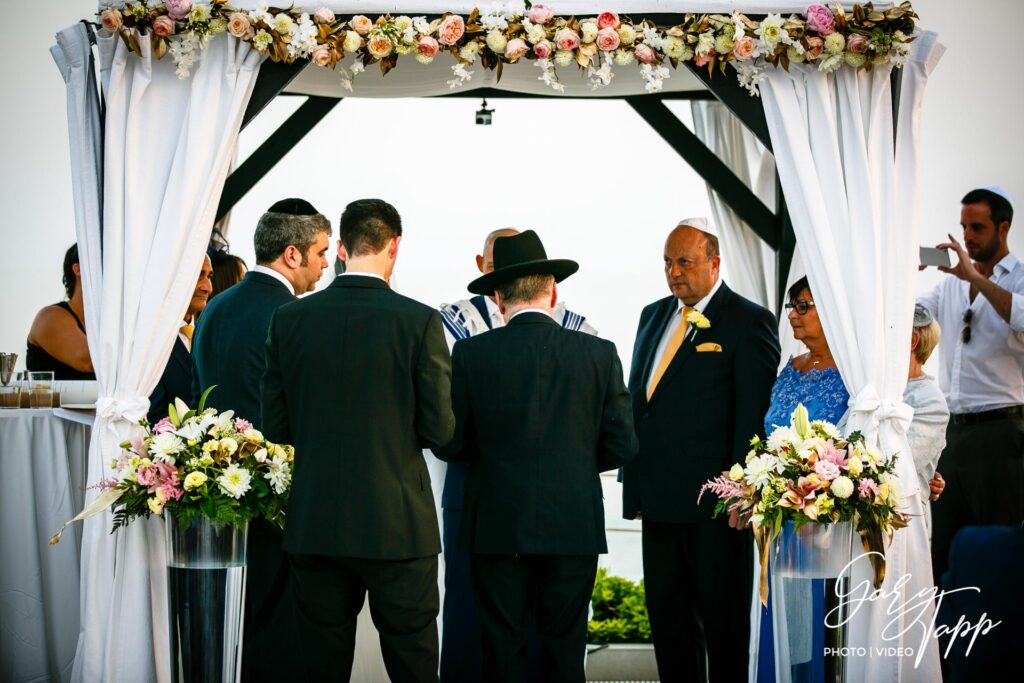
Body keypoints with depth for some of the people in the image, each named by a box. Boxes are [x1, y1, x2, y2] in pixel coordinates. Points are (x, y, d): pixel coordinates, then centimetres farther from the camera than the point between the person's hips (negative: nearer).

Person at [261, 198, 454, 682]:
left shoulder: (289, 319, -1)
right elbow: (439, 430, -7)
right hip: (397, 524, -3)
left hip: (314, 525, 3)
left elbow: (275, 425, 3)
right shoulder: (419, 321, -10)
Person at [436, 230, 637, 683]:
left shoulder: (471, 355, -4)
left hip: (497, 526, 0)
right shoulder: (599, 354, -2)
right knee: (565, 646, 8)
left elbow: (449, 445, 0)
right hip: (574, 525, 1)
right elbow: (621, 446, 1)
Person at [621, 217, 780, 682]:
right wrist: (635, 486, 11)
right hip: (658, 500, 7)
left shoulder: (749, 322, -5)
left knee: (723, 624, 1)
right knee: (668, 621, 12)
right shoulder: (654, 316, 16)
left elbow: (753, 417, -9)